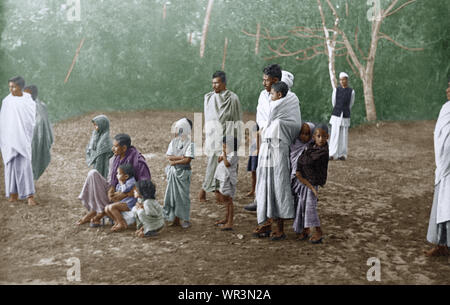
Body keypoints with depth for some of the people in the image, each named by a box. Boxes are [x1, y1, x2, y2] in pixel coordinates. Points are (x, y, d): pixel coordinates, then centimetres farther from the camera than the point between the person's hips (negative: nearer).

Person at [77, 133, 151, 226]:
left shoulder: (138, 161, -16)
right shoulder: (114, 160, 4)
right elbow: (111, 179, 7)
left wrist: (124, 195, -23)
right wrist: (110, 190, -16)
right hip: (115, 192, 7)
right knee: (93, 173, -13)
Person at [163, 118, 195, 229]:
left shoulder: (189, 143, -9)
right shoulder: (173, 142, 6)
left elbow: (188, 160, -17)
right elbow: (169, 157, -3)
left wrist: (174, 161, -11)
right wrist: (181, 157, -15)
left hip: (183, 172, -5)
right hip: (172, 172, 5)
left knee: (183, 195, 1)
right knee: (172, 195, 8)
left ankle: (185, 220, 14)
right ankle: (175, 220, 19)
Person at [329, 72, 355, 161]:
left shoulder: (351, 91, 1)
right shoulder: (336, 90, 3)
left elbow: (351, 104, 12)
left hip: (345, 117, 0)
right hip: (336, 116, 0)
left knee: (344, 136, 2)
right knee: (334, 134, -3)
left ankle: (342, 155, 10)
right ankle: (332, 154, 1)